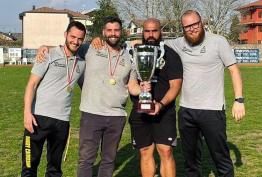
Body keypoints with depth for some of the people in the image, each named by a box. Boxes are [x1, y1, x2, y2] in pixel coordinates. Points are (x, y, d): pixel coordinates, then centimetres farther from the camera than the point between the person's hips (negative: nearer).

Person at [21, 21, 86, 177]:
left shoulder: (82, 63, 11)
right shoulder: (49, 55, -1)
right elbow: (32, 84, -4)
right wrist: (27, 112, -13)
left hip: (63, 120, 4)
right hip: (39, 117, -4)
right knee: (30, 164, 0)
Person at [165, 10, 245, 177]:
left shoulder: (218, 41, -6)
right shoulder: (178, 44, 4)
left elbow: (234, 70, -5)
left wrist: (239, 100, -11)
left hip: (212, 110, -4)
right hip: (186, 110, 4)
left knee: (221, 155, 3)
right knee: (190, 155, 18)